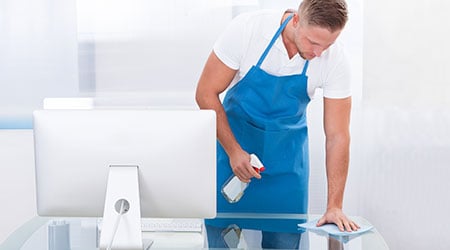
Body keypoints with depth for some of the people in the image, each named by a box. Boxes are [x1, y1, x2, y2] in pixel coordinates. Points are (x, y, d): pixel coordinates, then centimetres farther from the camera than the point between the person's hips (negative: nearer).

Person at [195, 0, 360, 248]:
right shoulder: (247, 28, -25)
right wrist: (233, 151, -20)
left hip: (287, 149, 1)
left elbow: (337, 136, -15)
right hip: (233, 136, -1)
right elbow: (206, 93, -15)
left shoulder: (335, 60, -21)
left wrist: (334, 206, -19)